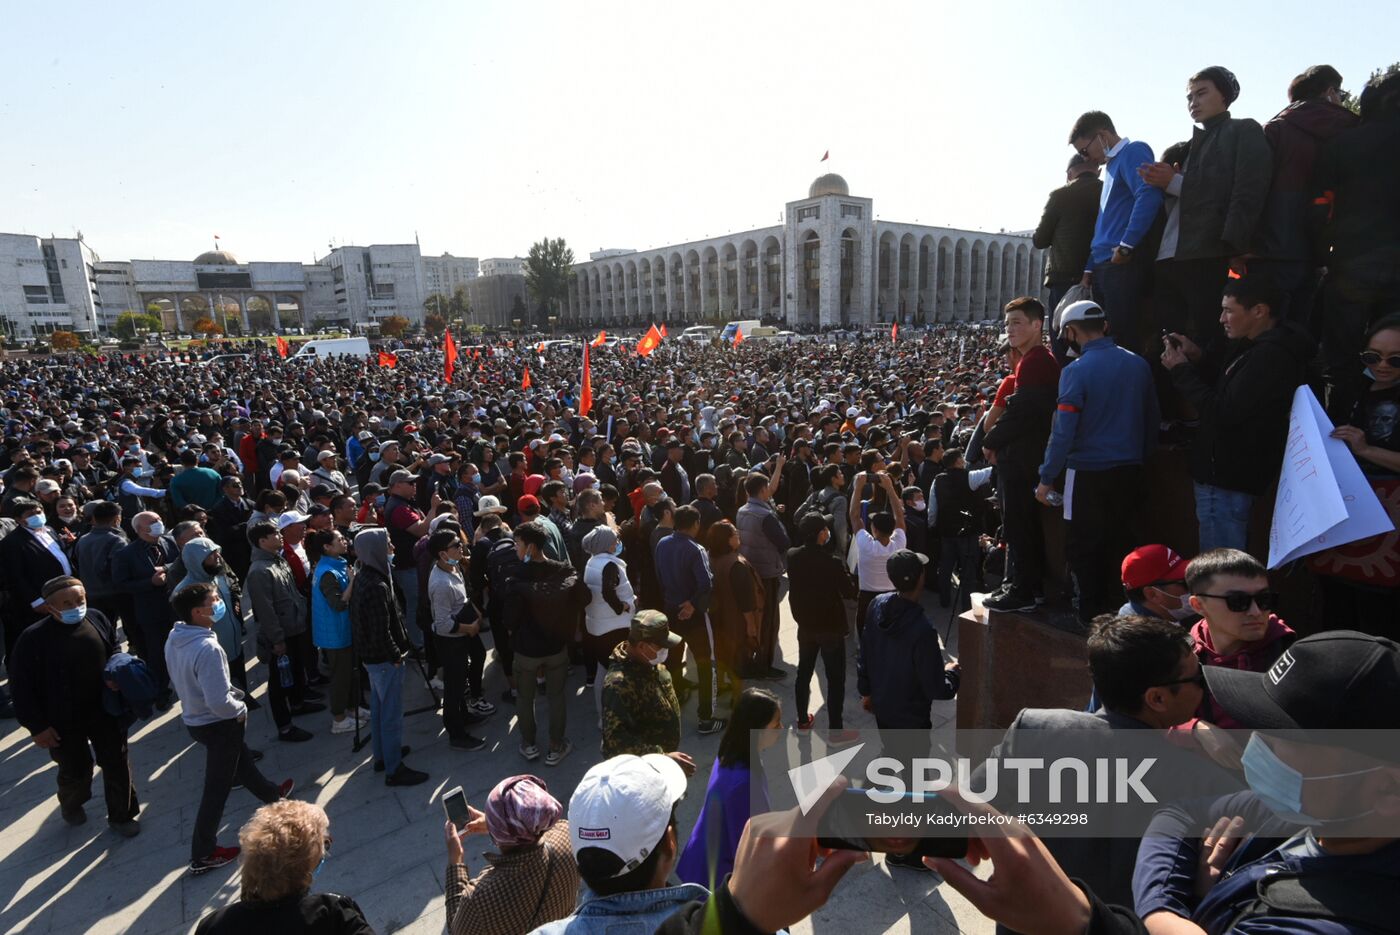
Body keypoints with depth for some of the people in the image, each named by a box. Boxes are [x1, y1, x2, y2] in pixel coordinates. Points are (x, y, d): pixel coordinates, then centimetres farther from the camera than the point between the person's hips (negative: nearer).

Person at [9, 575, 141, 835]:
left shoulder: (97, 619, -11)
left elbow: (115, 652, 8)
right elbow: (20, 687, -14)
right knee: (76, 771, 18)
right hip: (65, 722, -3)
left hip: (106, 712, 3)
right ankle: (71, 804, 53)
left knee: (117, 765, 13)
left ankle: (121, 816, 35)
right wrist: (36, 726, -12)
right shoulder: (34, 638, -22)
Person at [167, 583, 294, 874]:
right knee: (216, 790, 9)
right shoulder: (207, 648, -34)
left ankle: (271, 793, 54)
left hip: (193, 717, 9)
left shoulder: (174, 638, -7)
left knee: (241, 759, 30)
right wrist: (241, 709, -12)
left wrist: (232, 691, 6)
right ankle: (202, 856, 24)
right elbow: (220, 704, -33)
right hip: (218, 725, -9)